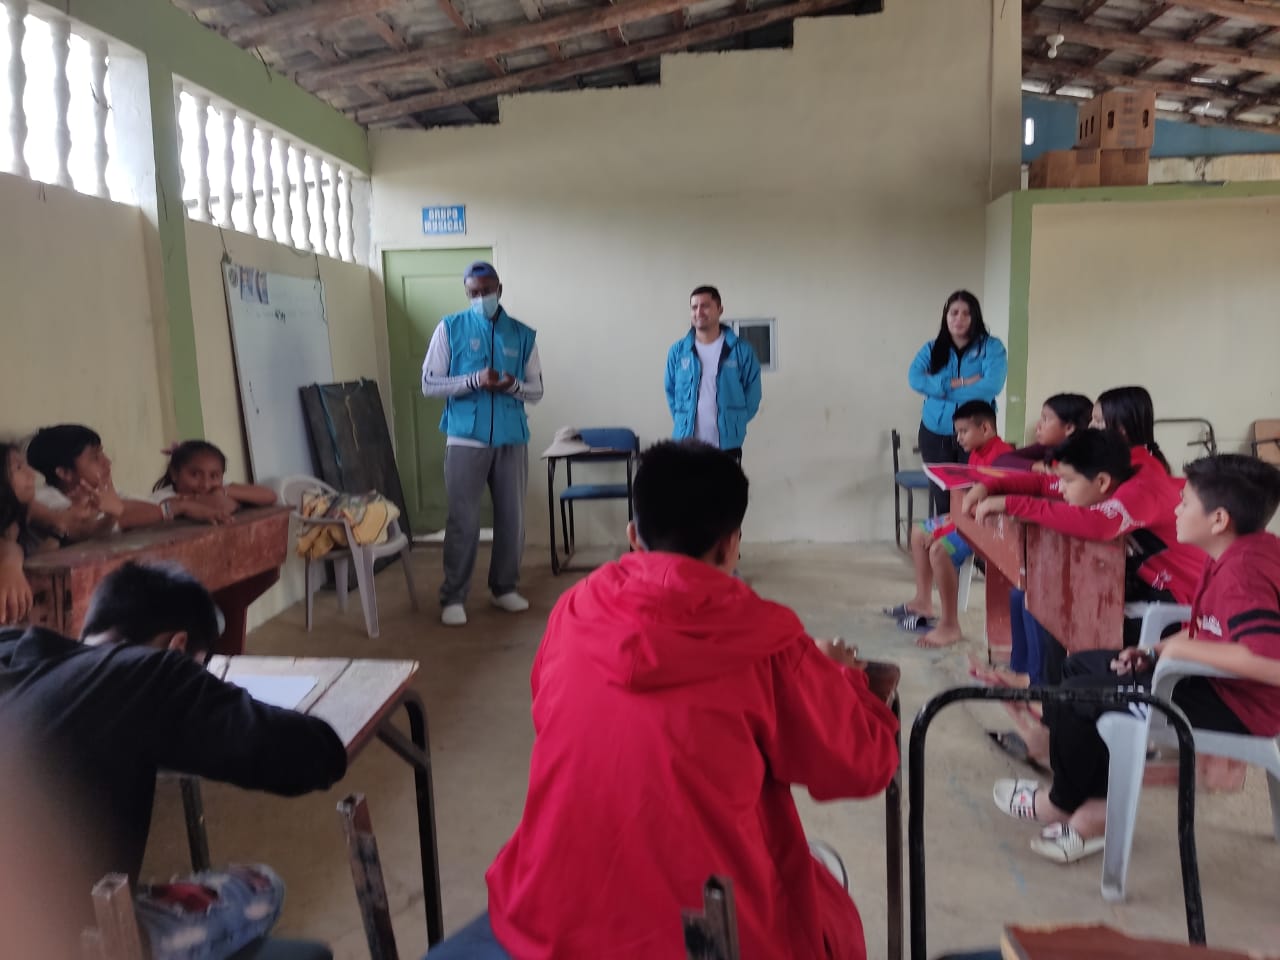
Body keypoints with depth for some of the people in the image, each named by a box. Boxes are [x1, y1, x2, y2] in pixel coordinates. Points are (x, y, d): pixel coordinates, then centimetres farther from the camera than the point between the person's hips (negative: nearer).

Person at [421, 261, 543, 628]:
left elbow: (537, 390, 9)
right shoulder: (450, 328, 2)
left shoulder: (523, 334, 8)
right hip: (466, 439, -3)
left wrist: (513, 385, -13)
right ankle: (453, 597, 8)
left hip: (512, 440, 3)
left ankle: (505, 588, 23)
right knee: (464, 520, -2)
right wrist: (475, 381, -16)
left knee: (512, 518, 8)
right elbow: (429, 384, -2)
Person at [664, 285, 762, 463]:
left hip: (727, 445, -1)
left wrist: (735, 423, 1)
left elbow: (752, 393, 4)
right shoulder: (678, 351, 2)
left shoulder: (741, 350, -2)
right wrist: (682, 421, 6)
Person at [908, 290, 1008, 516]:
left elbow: (991, 386, -17)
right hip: (935, 434, 2)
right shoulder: (932, 348, 6)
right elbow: (915, 379, -11)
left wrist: (940, 388, -13)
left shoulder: (991, 347, -1)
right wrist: (960, 383, -18)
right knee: (941, 499, 8)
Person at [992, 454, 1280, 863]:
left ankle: (1062, 803, 17)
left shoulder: (1243, 573, -28)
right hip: (1217, 679, 11)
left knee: (1074, 697, -12)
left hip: (1238, 702, -11)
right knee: (1080, 666, 15)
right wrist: (1155, 650, 2)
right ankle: (1098, 807, 14)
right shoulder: (1240, 552, 4)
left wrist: (1183, 648, -26)